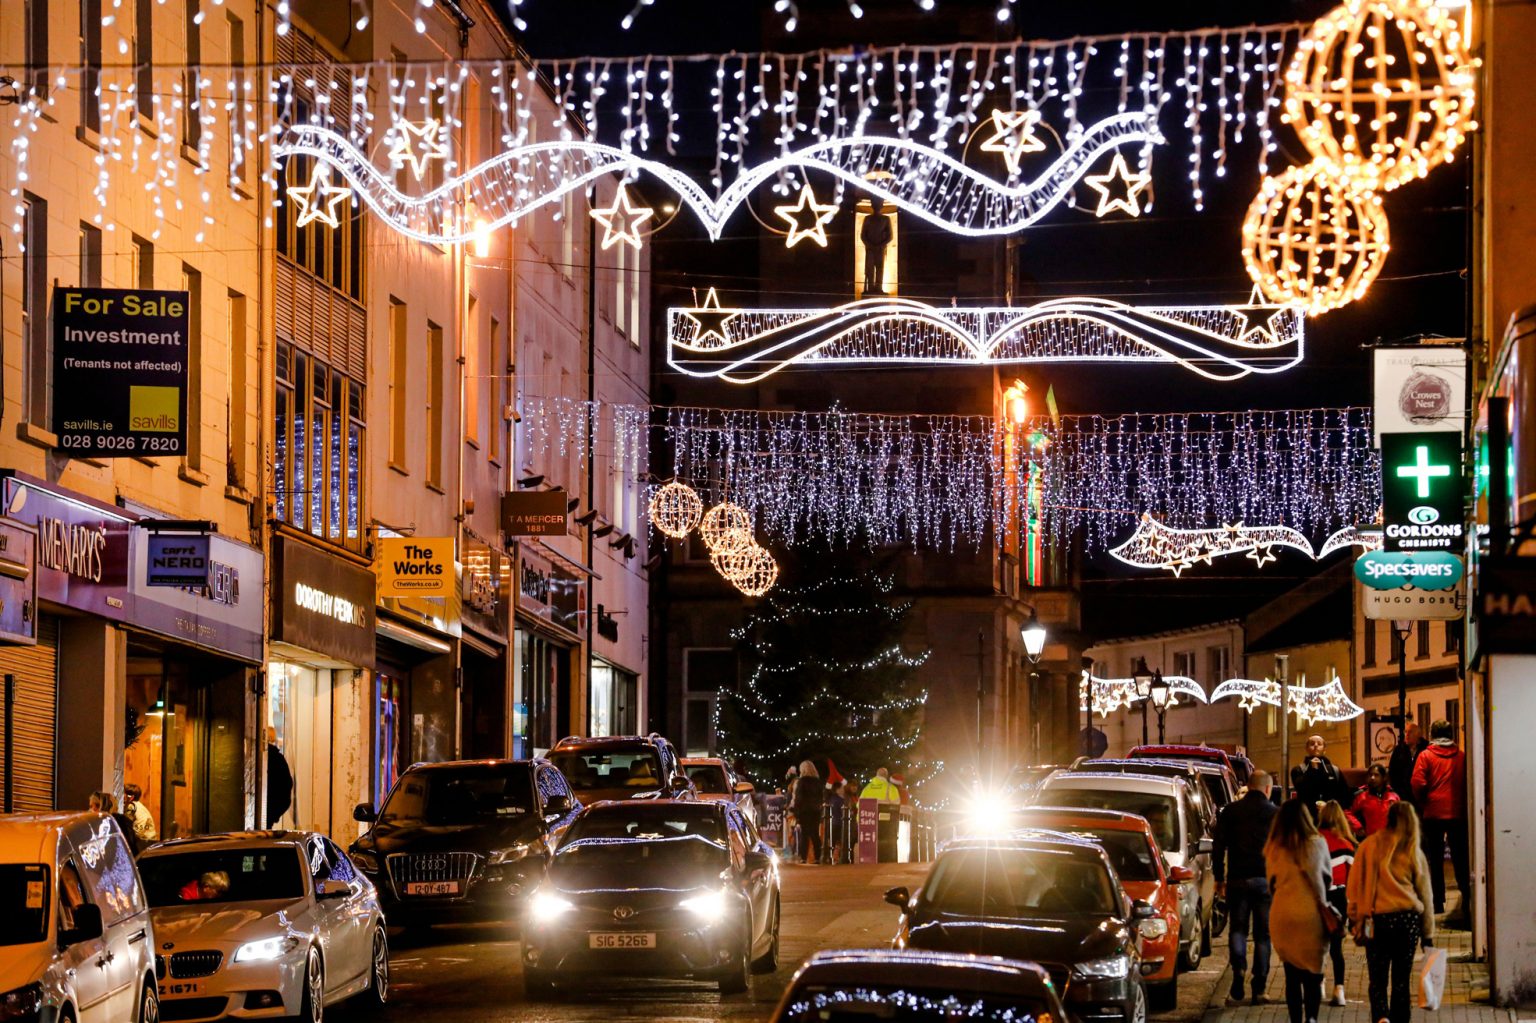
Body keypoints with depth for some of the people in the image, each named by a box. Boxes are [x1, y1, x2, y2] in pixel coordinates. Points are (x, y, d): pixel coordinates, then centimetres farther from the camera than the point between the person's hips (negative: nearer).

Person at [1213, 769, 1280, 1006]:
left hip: (1238, 880, 0)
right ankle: (1258, 989, 4)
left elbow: (1218, 846, 3)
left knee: (1237, 930, 8)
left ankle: (1238, 972, -15)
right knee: (1263, 933, 6)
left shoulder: (1230, 811, 3)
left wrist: (1219, 878, 9)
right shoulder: (1276, 813, 0)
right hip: (1267, 880, 0)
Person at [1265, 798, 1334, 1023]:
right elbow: (1321, 879, -5)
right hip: (1310, 914, -3)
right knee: (1313, 974, 3)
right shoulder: (1315, 843, -5)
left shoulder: (1273, 847, 5)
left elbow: (1271, 881, 8)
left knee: (1292, 975, 9)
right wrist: (1323, 905, 4)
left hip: (1281, 914, 3)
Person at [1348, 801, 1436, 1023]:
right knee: (1402, 979, 10)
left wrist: (1354, 918, 9)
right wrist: (1428, 934, 12)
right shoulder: (1414, 853, 0)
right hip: (1408, 919, 0)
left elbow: (1354, 886, 0)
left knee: (1377, 979, 5)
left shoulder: (1368, 847, -1)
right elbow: (1425, 895, 5)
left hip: (1375, 921, 0)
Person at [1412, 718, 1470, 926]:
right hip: (1458, 813, 2)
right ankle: (1466, 898, -2)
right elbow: (1468, 783, 4)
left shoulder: (1426, 756, -4)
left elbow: (1418, 784, -10)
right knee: (1460, 857, 6)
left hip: (1434, 813, -2)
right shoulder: (1461, 757, 1)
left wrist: (1422, 804, 6)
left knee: (1435, 858, 6)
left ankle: (1438, 901, 5)